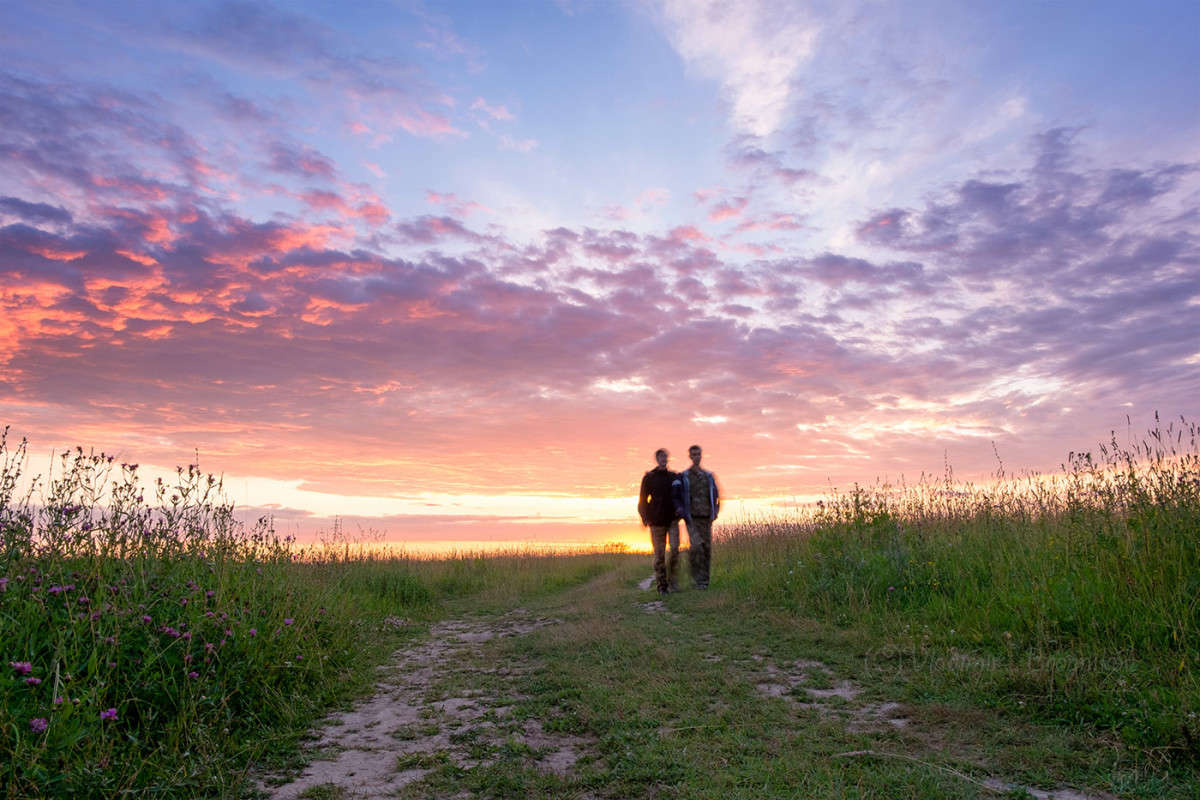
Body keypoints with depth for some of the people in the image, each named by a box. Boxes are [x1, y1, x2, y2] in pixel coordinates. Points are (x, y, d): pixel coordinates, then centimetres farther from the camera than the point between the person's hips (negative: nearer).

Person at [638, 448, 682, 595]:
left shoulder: (673, 477, 8)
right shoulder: (649, 477, 1)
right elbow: (643, 499, 2)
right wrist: (644, 516, -6)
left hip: (672, 519, 2)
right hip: (657, 520, -2)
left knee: (675, 548, -12)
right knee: (659, 553, 0)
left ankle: (671, 579, 4)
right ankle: (662, 585, 10)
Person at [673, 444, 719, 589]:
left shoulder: (709, 476, 12)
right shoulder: (682, 477, 2)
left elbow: (715, 496, 20)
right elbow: (675, 497, 2)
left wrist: (715, 511, 4)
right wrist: (681, 511, -13)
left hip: (706, 519, 3)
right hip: (692, 519, -3)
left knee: (707, 549, 1)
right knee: (696, 546, -20)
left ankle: (704, 580, 12)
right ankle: (694, 572, 2)